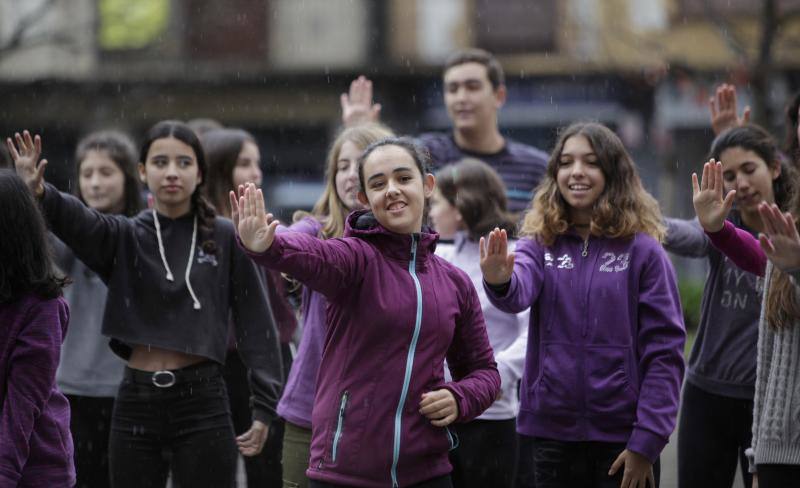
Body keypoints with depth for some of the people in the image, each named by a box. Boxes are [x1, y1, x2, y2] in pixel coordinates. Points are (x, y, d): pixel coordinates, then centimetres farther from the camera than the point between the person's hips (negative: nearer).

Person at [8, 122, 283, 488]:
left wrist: (264, 406, -7)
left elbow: (255, 323, 0)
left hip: (202, 402, -2)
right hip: (136, 402, 2)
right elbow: (75, 220, -17)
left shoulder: (224, 239, 1)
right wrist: (38, 193, -39)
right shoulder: (123, 237, 4)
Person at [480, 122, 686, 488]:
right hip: (553, 432, 2)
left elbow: (664, 350, -4)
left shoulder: (642, 251, -2)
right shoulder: (540, 244, 5)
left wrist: (646, 442, -11)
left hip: (622, 439, -2)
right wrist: (499, 282, -40)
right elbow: (519, 293, -16)